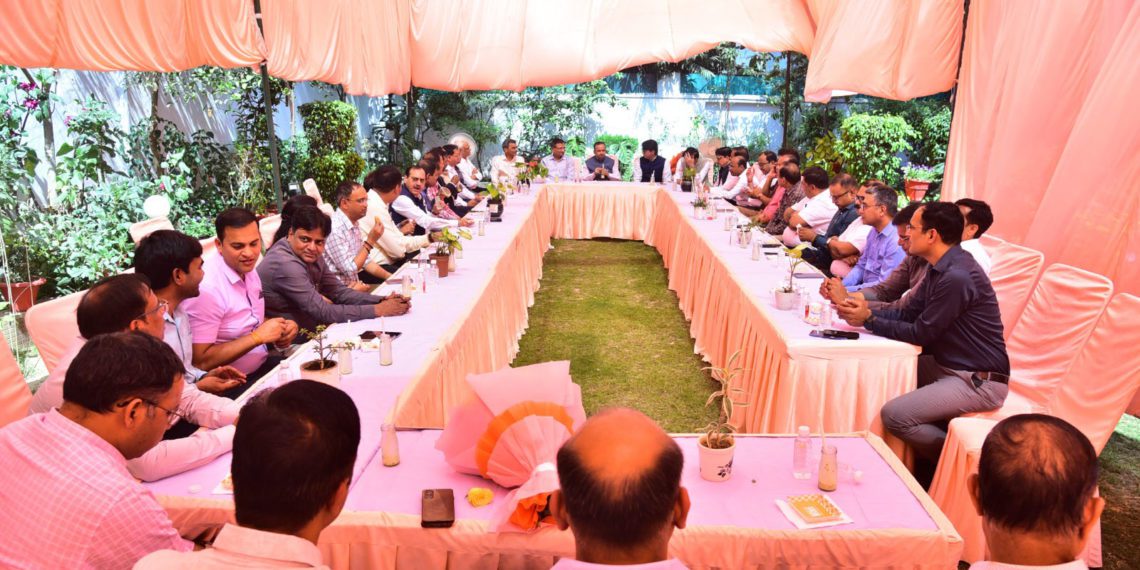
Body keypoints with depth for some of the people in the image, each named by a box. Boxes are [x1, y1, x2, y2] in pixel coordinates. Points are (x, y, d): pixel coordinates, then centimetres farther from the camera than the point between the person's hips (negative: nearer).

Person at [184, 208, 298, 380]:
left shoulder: (248, 270, 4)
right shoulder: (206, 287, -21)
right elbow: (200, 362, -21)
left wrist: (282, 328, -2)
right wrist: (258, 336, -23)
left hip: (263, 364, 8)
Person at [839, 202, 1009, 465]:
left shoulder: (957, 277, -25)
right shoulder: (941, 268, 7)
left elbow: (920, 334, -20)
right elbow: (906, 313, 7)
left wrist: (869, 320, -13)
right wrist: (863, 310, -6)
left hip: (978, 381, -10)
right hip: (947, 366, 10)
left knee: (894, 415, -21)